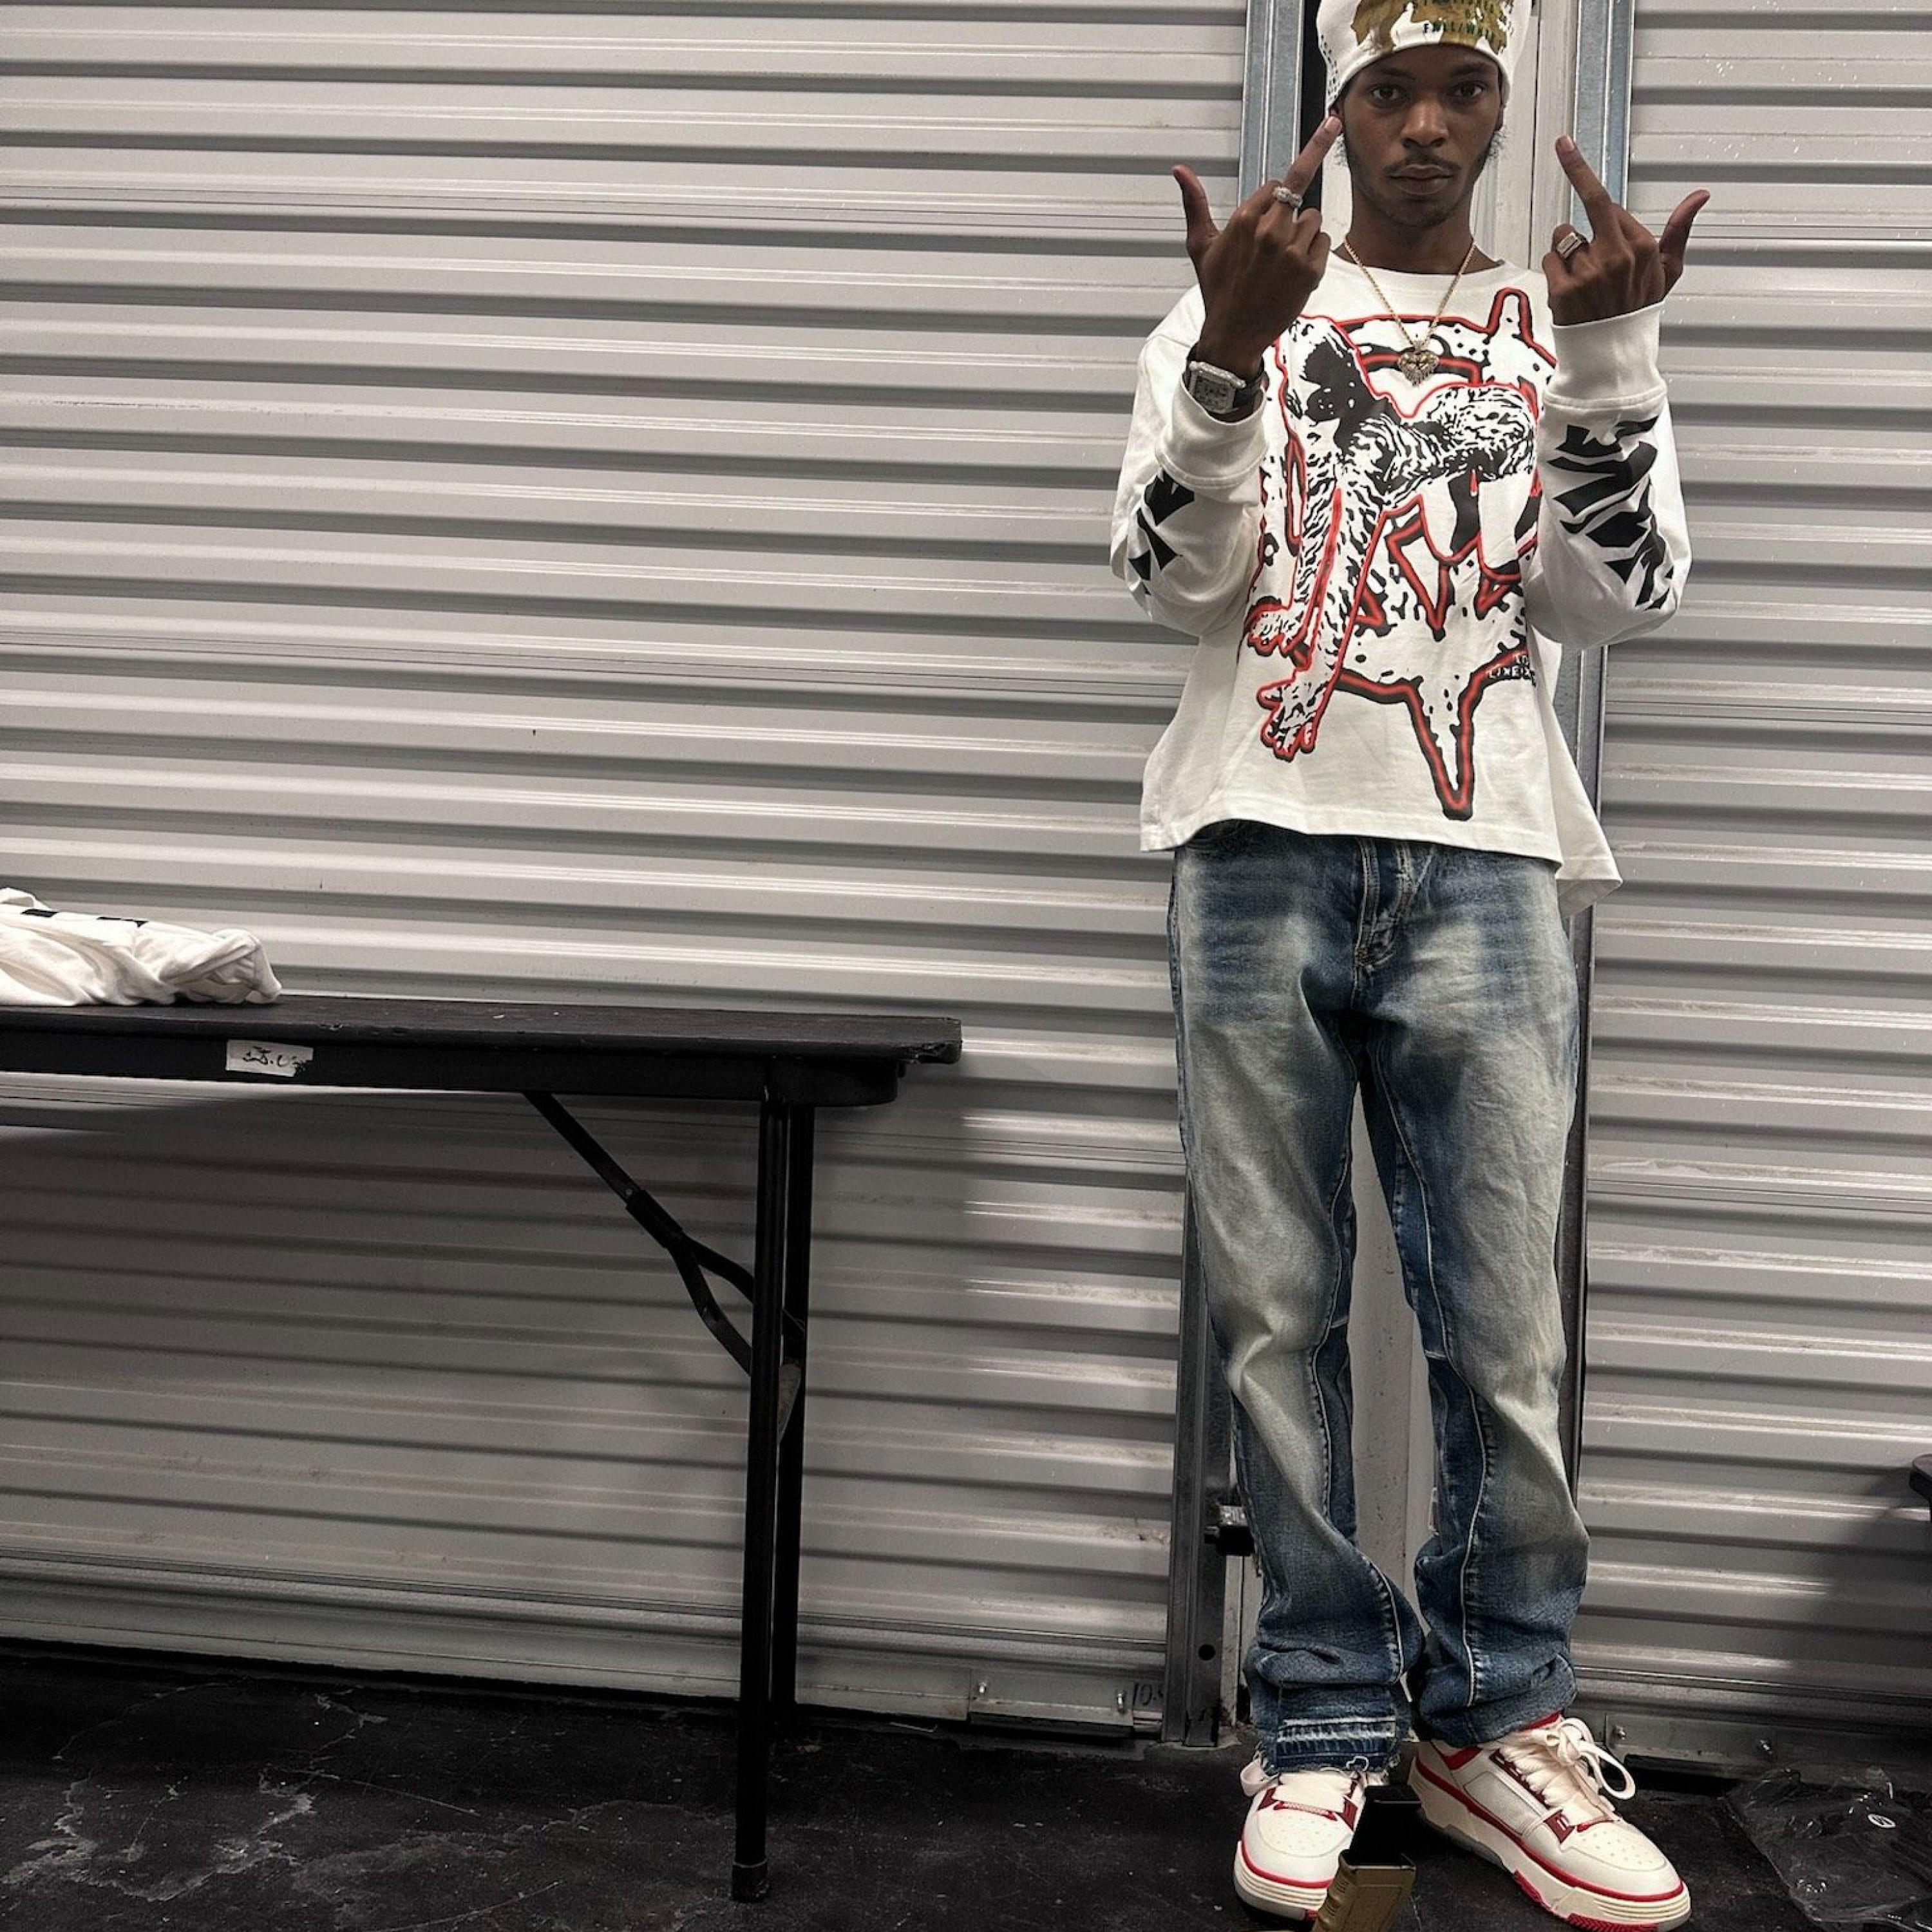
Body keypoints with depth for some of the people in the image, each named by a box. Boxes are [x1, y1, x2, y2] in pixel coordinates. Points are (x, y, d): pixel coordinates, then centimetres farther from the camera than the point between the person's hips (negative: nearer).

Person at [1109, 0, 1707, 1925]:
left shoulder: (1560, 324, 16)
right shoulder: (1239, 306, 13)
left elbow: (1621, 597, 2)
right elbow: (1175, 578, -1)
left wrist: (1603, 348, -10)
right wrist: (1233, 342, -14)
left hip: (1482, 861, 1)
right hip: (1262, 849, 0)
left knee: (1504, 1328, -2)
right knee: (1275, 1312, 0)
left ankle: (1495, 1718, 15)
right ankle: (1322, 1722, 12)